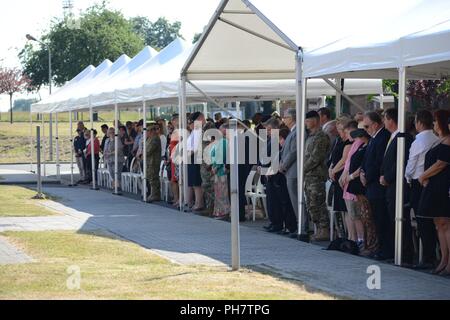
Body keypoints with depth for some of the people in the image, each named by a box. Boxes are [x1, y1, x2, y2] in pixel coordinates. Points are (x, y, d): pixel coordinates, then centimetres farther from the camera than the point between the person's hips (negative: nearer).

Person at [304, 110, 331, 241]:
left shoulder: (321, 137, -12)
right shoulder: (311, 136, 18)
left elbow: (316, 158, -18)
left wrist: (304, 168, -11)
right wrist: (304, 169, 10)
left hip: (317, 176, -10)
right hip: (309, 176, 10)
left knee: (317, 204, -8)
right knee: (311, 205, 11)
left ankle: (324, 231, -3)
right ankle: (319, 230, 17)